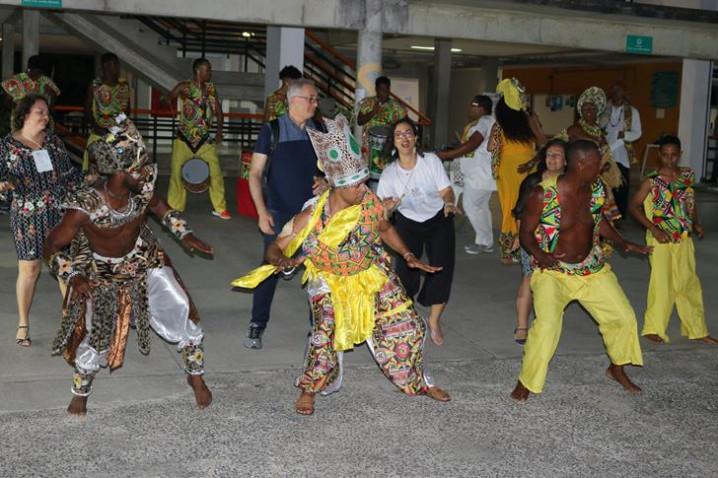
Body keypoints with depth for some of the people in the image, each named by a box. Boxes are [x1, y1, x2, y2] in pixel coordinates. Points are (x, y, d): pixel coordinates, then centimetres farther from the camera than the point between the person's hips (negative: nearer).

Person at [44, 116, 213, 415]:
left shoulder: (142, 190, -23)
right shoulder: (84, 208, -34)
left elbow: (158, 206, 4)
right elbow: (51, 248, -18)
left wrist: (184, 234, -2)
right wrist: (74, 276, -30)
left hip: (145, 262, 4)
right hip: (102, 276, -4)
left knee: (183, 318, 2)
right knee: (95, 340, 4)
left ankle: (196, 377, 27)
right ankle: (80, 393, 35)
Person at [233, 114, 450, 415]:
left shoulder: (370, 203, -18)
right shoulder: (312, 218, -25)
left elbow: (385, 229, 5)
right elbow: (275, 247, -17)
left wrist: (408, 256, -2)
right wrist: (281, 260, -39)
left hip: (374, 276, 3)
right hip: (331, 283, -3)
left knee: (407, 326, 4)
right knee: (326, 334, -23)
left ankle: (417, 382, 33)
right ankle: (309, 390, 8)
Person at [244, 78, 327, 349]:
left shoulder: (320, 132, 8)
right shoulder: (272, 131, -3)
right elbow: (255, 173, -3)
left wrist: (326, 180, -6)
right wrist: (262, 212, -12)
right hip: (279, 214, -3)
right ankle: (257, 326, 13)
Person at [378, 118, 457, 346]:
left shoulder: (431, 161, -15)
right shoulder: (389, 173, -12)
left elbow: (446, 190, -15)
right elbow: (381, 209, -13)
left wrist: (449, 203, -37)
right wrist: (387, 206, -37)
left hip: (438, 219, 0)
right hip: (408, 222, 0)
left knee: (442, 267, -10)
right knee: (405, 269, -12)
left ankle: (434, 320, 11)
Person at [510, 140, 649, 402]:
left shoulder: (597, 189, -6)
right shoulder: (543, 194, -21)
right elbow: (526, 232, -11)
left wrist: (623, 244, 4)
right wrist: (539, 255, -30)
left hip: (592, 269, 6)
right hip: (552, 271, -5)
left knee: (624, 317, 7)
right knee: (547, 325, -25)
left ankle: (617, 368, 36)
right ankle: (525, 383, -4)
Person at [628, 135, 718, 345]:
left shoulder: (688, 175, 4)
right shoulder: (652, 181, -11)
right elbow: (634, 206, -10)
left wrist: (696, 223, 3)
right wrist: (653, 229, -17)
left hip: (684, 238, 5)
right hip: (661, 239, -5)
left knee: (689, 282, 12)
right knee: (662, 281, -7)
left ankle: (696, 330, 23)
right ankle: (653, 328, 5)